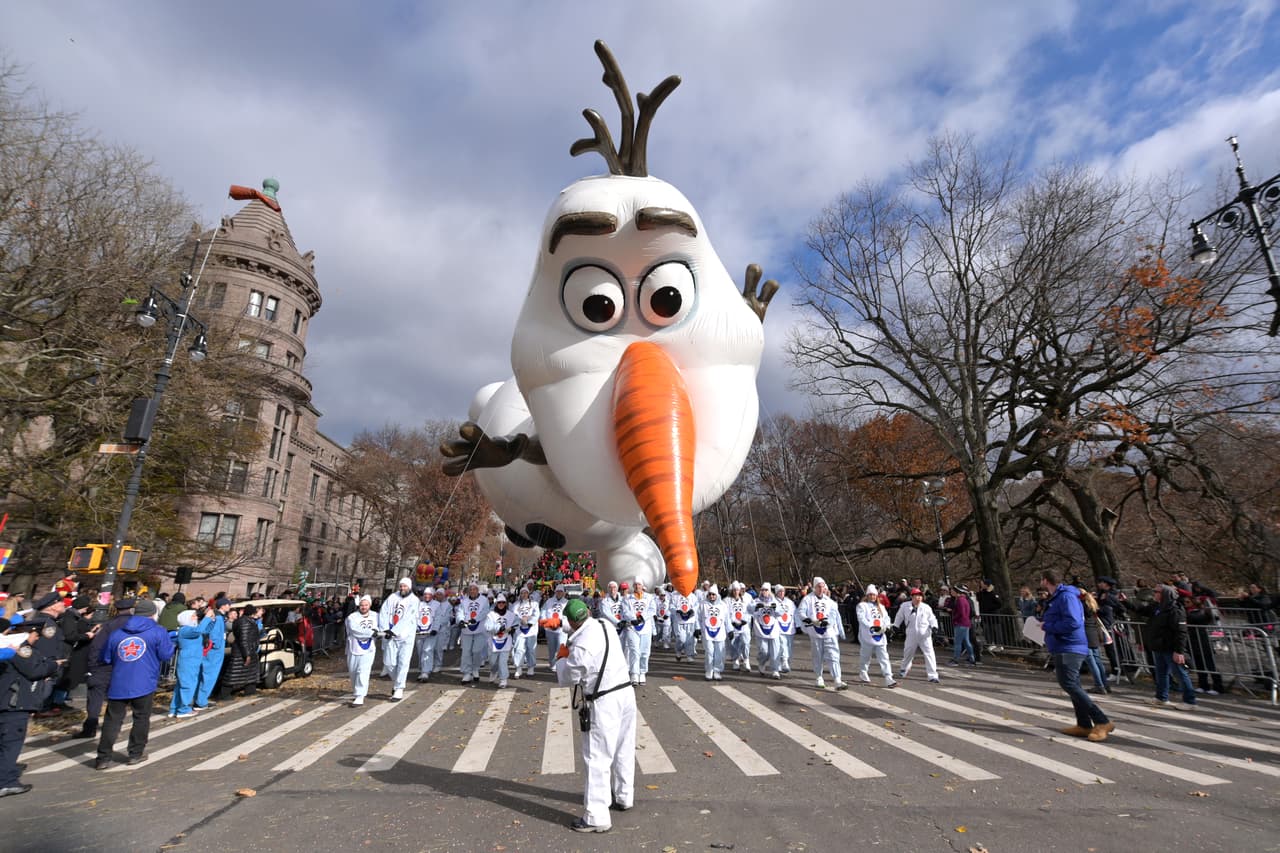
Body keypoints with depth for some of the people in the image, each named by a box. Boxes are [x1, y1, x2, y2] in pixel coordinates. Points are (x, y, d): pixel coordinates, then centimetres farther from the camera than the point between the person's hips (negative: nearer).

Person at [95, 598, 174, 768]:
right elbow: (166, 654, -5)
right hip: (144, 684, -3)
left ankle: (104, 757, 8)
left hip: (118, 685, 3)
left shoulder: (116, 634, 9)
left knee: (112, 720, 9)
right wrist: (171, 644, 14)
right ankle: (136, 753, 17)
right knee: (141, 718, 11)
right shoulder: (158, 632, -3)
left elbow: (106, 658, 14)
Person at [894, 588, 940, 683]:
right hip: (911, 635, 1)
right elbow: (899, 617, 10)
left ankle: (932, 676, -3)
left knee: (929, 654, -9)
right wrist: (895, 626, 13)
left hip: (925, 635, -1)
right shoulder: (905, 606, -3)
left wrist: (934, 626, -17)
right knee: (908, 654, 16)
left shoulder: (926, 607, -4)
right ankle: (903, 669, 40)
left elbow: (932, 618, 1)